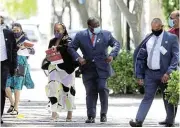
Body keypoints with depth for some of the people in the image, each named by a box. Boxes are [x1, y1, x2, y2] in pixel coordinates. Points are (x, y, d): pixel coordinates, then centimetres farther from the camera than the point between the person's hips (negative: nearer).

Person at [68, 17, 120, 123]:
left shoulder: (106, 34, 5)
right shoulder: (80, 36, 5)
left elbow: (116, 44, 11)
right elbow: (71, 48, 8)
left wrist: (112, 55, -7)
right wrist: (78, 57, -8)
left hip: (102, 68, -1)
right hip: (88, 69, 1)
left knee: (102, 88, -13)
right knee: (90, 92, 1)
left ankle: (104, 114, 2)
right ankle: (91, 116, 6)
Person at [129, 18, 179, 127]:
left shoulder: (172, 38, -4)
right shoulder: (148, 39, 8)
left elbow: (175, 57, -8)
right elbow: (140, 57, 11)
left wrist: (168, 73, -17)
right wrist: (140, 76, 6)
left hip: (165, 74, -3)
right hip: (150, 74, 3)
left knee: (168, 99, 7)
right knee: (147, 97, -3)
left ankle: (170, 123, 17)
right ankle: (139, 121, -10)